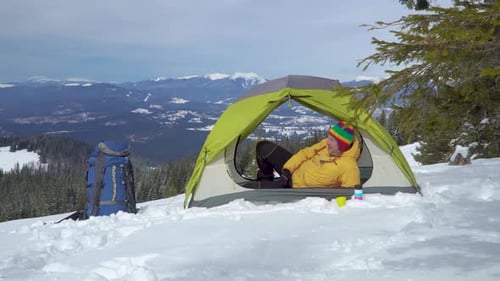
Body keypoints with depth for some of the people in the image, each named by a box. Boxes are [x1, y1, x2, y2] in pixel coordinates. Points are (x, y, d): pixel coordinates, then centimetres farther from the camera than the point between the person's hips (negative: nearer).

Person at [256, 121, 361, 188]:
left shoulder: (348, 166, -30)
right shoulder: (327, 144, -9)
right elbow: (306, 153, 0)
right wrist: (287, 169, -7)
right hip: (295, 170, 7)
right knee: (264, 147, 1)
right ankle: (266, 179, 23)